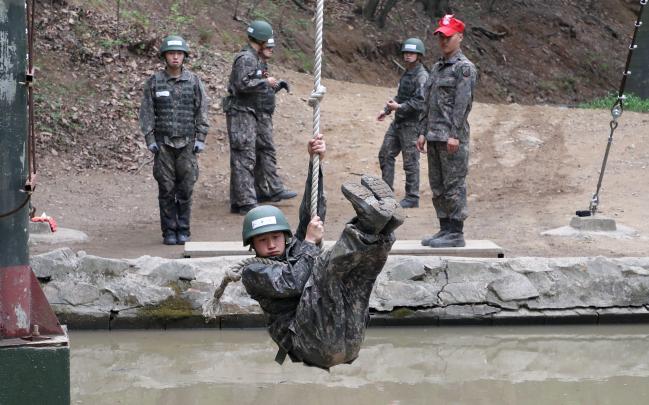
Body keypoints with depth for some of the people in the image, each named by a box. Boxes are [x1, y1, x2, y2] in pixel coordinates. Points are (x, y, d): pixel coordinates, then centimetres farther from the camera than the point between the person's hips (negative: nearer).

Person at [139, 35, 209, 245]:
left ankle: (183, 230, 10)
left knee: (185, 189, 0)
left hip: (187, 143, 0)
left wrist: (201, 139, -1)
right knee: (166, 189, 1)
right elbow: (146, 112, 4)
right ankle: (169, 231, 8)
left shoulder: (194, 81, 4)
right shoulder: (154, 82, 3)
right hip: (163, 143, 0)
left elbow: (202, 112, 5)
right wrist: (150, 139, -2)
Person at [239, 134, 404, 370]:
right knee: (325, 265, -23)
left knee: (367, 258, -2)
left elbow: (311, 215, 20)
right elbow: (291, 283, -6)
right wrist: (310, 242, 2)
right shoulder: (252, 272, 13)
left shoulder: (295, 249, 31)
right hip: (311, 345, -6)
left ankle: (380, 224, -30)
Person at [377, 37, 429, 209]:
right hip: (398, 122, 9)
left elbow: (421, 102, -22)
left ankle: (412, 198, 5)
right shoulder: (406, 73, 15)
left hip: (412, 124, -9)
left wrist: (399, 107, -22)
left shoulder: (422, 76, -14)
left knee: (410, 162, -3)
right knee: (385, 154, 12)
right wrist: (387, 110, 16)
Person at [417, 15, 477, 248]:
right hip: (434, 137, 9)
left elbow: (462, 103, -14)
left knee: (454, 185, -6)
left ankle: (456, 233, -3)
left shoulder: (464, 68, -7)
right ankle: (445, 229, 18)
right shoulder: (437, 68, 19)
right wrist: (423, 132, 14)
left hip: (452, 137, -9)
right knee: (437, 186, 11)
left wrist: (454, 134, -20)